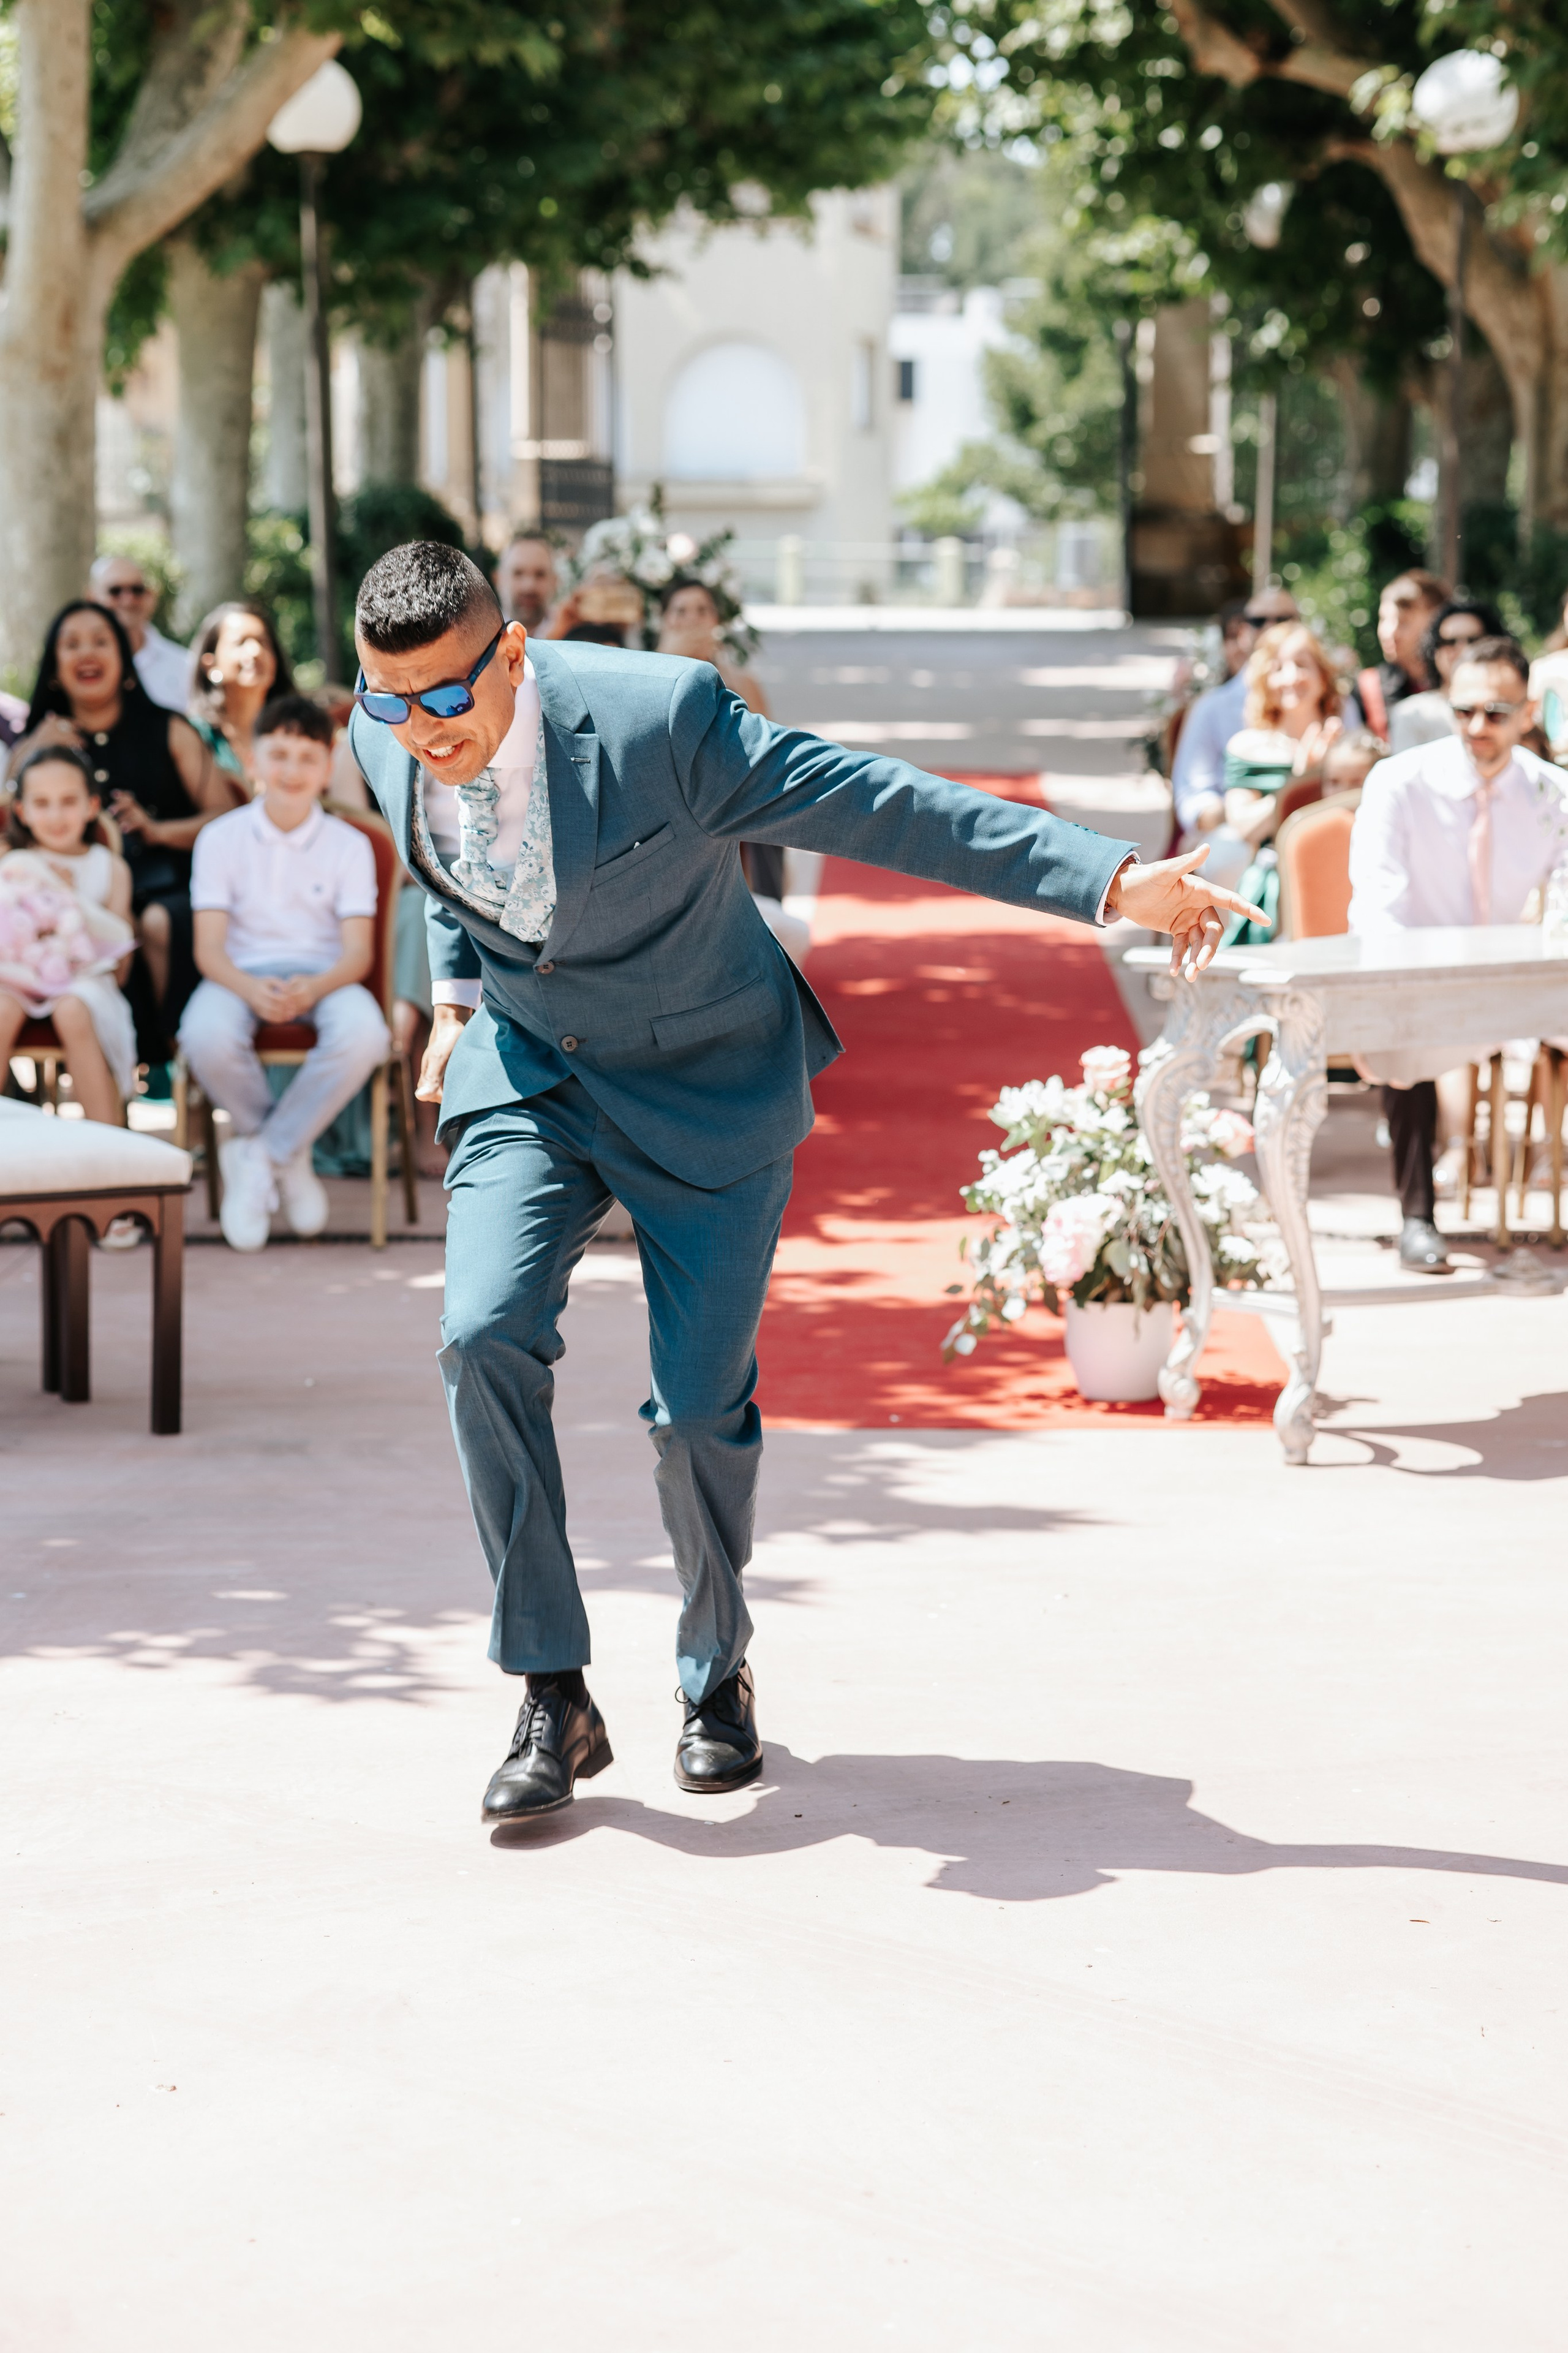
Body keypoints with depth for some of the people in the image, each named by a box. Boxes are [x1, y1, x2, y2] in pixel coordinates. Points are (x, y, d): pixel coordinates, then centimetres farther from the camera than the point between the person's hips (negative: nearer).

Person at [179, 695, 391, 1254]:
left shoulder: (349, 845, 3)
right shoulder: (221, 839, 2)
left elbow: (358, 951, -5)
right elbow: (209, 946, -5)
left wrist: (312, 989, -28)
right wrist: (252, 990, -28)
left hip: (322, 975, 0)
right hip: (243, 974, 0)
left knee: (363, 1034, -36)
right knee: (206, 1036, -37)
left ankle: (259, 1155, -14)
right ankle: (289, 1156, -7)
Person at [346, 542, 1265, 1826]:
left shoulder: (657, 720, -28)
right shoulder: (388, 741, -12)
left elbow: (885, 805, -25)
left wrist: (1116, 878, -27)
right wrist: (456, 988, 9)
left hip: (707, 1088, -3)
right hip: (529, 1076, 3)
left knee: (700, 1406, -5)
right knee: (486, 1334, -19)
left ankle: (717, 1671, 24)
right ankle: (555, 1704, -8)